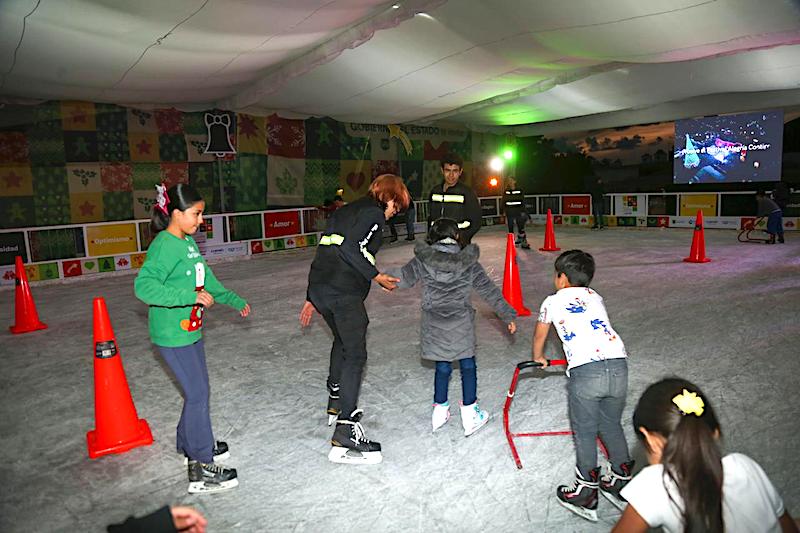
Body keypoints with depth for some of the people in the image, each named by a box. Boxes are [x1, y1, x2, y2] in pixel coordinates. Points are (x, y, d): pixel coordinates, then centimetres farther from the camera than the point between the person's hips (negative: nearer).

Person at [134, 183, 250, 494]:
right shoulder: (164, 246, -19)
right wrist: (190, 296, -33)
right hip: (173, 336, -9)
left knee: (199, 390, 20)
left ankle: (189, 444, 41)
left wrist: (235, 301, 23)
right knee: (197, 395, -4)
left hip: (191, 330, 9)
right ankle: (201, 470, 8)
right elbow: (144, 285, -29)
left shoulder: (188, 242, 8)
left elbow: (206, 279, 18)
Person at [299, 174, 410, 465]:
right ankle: (345, 435, -9)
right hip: (344, 293, -9)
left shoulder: (345, 211, 25)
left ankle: (336, 404, 43)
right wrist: (376, 276, -9)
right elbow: (351, 248, -19)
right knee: (355, 355, -7)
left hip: (319, 288, 10)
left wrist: (312, 297, 26)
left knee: (342, 341, 28)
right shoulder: (374, 213, -2)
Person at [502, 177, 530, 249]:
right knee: (510, 228, 5)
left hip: (518, 212, -1)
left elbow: (523, 201, 6)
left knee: (521, 228, -5)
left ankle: (524, 243, 2)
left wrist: (523, 211, -1)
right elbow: (503, 202, 6)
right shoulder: (506, 192, 3)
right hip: (509, 213, 1)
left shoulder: (519, 191, 2)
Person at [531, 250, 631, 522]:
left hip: (585, 371, -5)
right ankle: (621, 483, 38)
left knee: (585, 433, 10)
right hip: (618, 365, 5)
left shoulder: (552, 301, 15)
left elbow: (539, 336, 31)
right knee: (612, 426, 23)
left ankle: (586, 495, 23)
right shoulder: (595, 297, 26)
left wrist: (538, 357, 51)